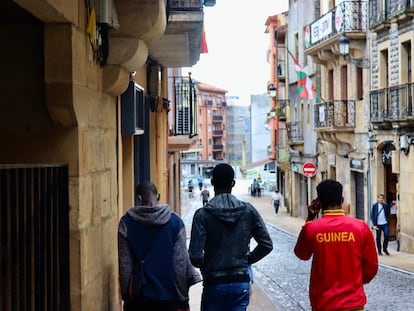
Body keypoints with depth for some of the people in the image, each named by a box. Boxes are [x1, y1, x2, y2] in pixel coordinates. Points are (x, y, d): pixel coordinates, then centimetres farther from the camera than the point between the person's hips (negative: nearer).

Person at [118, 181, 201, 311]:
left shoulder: (126, 222, -4)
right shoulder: (175, 221, -3)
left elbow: (125, 265, -3)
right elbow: (181, 262, -4)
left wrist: (125, 294, 6)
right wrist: (183, 296, 3)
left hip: (139, 297, 0)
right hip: (169, 296, 0)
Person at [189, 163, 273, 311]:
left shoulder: (203, 214, -11)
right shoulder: (248, 210, -2)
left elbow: (196, 257, -15)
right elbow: (267, 245, 2)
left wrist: (206, 266, 6)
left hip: (214, 284, -2)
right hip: (241, 283, 2)